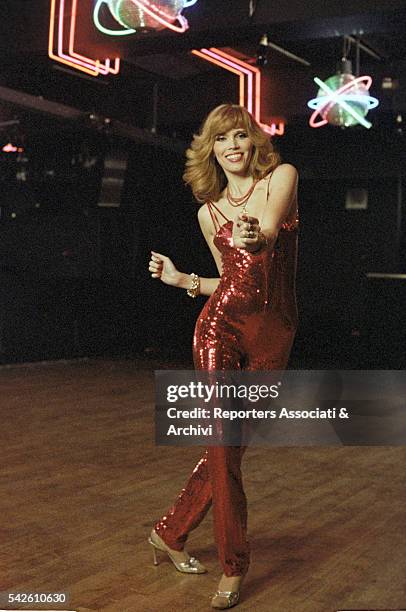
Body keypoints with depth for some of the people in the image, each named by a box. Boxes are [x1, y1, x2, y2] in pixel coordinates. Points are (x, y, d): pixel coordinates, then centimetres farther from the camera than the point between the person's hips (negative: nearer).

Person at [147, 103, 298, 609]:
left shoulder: (282, 176, 5)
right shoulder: (208, 212, 12)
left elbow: (270, 228, -16)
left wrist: (257, 235, -38)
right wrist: (184, 280, 7)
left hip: (274, 332, -1)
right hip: (222, 324, 1)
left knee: (232, 445, 5)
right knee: (224, 441, -8)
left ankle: (171, 532, 24)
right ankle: (234, 564, 8)